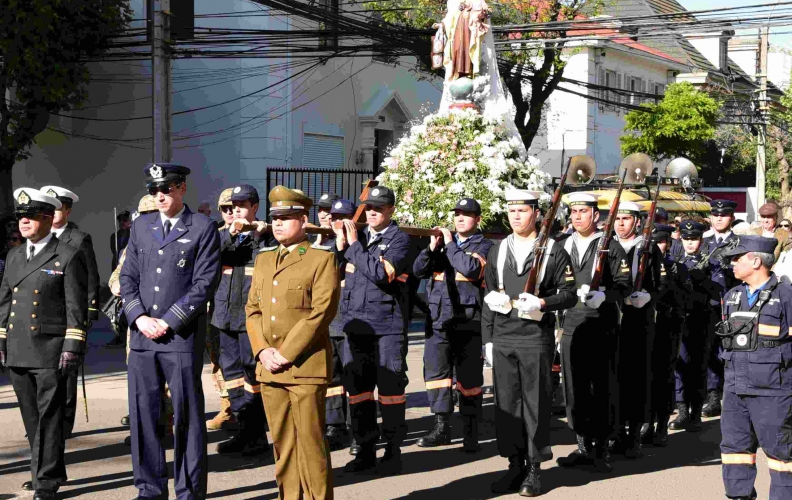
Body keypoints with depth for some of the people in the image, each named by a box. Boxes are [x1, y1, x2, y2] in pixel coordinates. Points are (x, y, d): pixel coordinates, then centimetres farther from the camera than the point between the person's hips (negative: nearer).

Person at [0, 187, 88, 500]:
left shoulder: (68, 257, -4)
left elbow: (77, 307, -7)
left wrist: (72, 348, -13)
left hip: (50, 353, -6)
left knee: (49, 418, -2)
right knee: (32, 419, 12)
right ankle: (46, 471, 24)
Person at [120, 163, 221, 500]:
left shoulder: (203, 228, -2)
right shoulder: (141, 226, 13)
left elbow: (204, 283, -8)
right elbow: (128, 277, 12)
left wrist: (168, 322, -12)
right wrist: (139, 317, -4)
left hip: (182, 335, -5)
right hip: (142, 334, 5)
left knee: (187, 415, 0)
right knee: (143, 414, 7)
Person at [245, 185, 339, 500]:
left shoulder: (322, 259, -4)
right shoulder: (264, 259, 16)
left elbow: (322, 311, -12)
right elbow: (252, 308, 14)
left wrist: (286, 354, -15)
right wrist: (263, 350, -3)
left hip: (306, 367, -6)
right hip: (269, 369, 6)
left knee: (310, 444, -3)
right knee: (282, 444, 11)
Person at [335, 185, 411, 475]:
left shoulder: (399, 239, -3)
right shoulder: (357, 235, 14)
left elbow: (381, 273, -19)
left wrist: (354, 245, -12)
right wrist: (341, 243, 0)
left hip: (387, 326, -5)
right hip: (355, 324, 6)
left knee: (390, 389, 1)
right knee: (357, 388, 7)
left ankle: (393, 451, 10)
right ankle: (365, 449, 16)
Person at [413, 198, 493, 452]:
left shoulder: (484, 246, 2)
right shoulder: (443, 242, 16)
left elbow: (472, 269, -18)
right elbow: (418, 270, 9)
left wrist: (450, 245, -11)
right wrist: (432, 247, -5)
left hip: (469, 320, -4)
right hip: (439, 319, 4)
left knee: (469, 378, 2)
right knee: (436, 370, -5)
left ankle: (471, 432, 11)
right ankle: (441, 426, 2)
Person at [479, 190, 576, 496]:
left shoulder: (554, 251, 1)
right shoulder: (497, 252, 13)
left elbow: (569, 295, 0)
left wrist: (543, 303, -18)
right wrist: (487, 339, 10)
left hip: (536, 339, -4)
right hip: (503, 340, 4)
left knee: (536, 404, 1)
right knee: (506, 403, 5)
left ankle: (534, 469, 9)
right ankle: (515, 464, 15)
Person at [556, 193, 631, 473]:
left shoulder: (610, 247, 0)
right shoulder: (563, 246, 13)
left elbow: (624, 284, -6)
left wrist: (602, 296, -21)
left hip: (601, 327, -4)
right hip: (571, 326, 4)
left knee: (601, 390, 0)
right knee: (575, 389, 7)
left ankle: (601, 450, 7)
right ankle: (584, 447, 17)